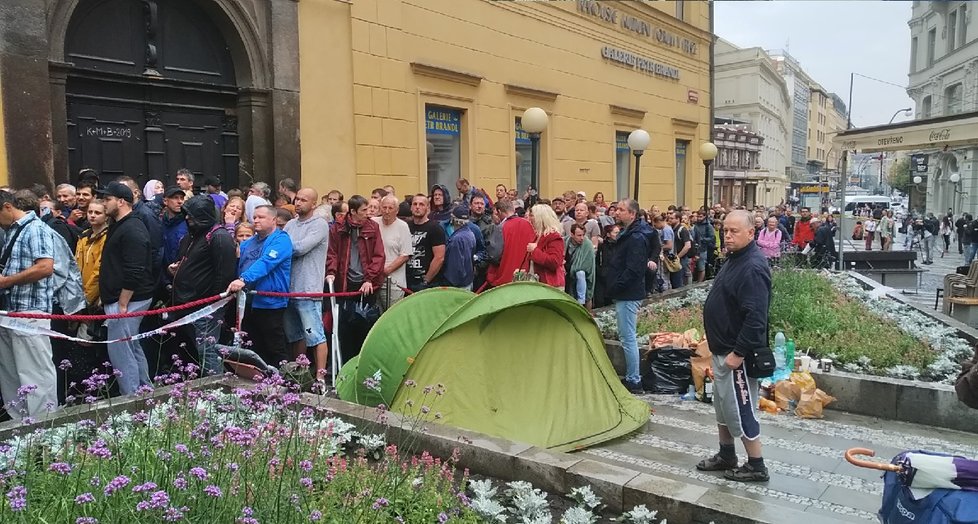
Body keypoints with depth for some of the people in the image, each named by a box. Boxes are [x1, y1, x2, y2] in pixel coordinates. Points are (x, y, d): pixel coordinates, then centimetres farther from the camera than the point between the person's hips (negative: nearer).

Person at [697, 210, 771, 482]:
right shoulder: (735, 259, 10)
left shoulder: (752, 267, -22)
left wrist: (738, 352, -26)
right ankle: (726, 455, 34)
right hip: (723, 349, 10)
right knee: (723, 405, 19)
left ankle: (756, 466, 15)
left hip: (736, 352, -10)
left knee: (739, 408, 0)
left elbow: (755, 317, -28)